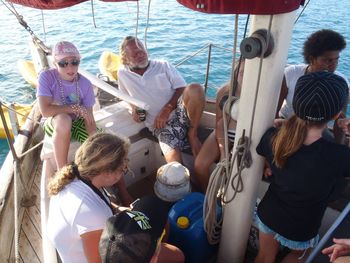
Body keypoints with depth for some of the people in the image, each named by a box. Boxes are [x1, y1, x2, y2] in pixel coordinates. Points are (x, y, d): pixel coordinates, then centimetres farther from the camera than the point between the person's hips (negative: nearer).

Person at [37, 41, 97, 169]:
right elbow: (45, 110, -28)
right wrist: (76, 108, -26)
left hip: (77, 122, 3)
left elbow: (89, 117, -14)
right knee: (64, 120, -40)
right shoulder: (46, 77, -19)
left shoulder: (85, 84, -12)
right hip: (54, 122, -3)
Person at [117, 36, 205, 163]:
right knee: (173, 159, -30)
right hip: (161, 125, -1)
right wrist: (134, 109, 5)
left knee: (195, 89, -32)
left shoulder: (163, 65, 8)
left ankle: (192, 134, -14)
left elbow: (182, 88, 1)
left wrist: (166, 110, -12)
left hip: (180, 112, 1)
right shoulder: (123, 74, 12)